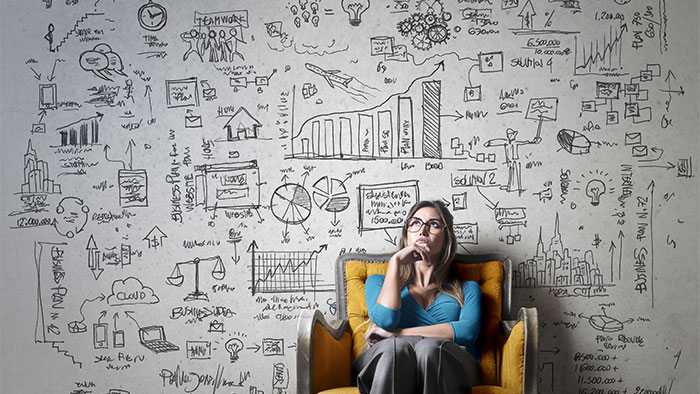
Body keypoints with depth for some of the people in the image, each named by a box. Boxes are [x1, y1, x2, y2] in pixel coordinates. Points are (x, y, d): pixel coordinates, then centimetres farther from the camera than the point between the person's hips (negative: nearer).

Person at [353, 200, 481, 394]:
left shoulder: (467, 289, 24)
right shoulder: (378, 282, 25)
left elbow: (468, 331, 0)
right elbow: (385, 320, 0)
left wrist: (397, 333, -4)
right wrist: (395, 261, 7)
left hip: (448, 367, 0)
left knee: (429, 347, -36)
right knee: (397, 346, -36)